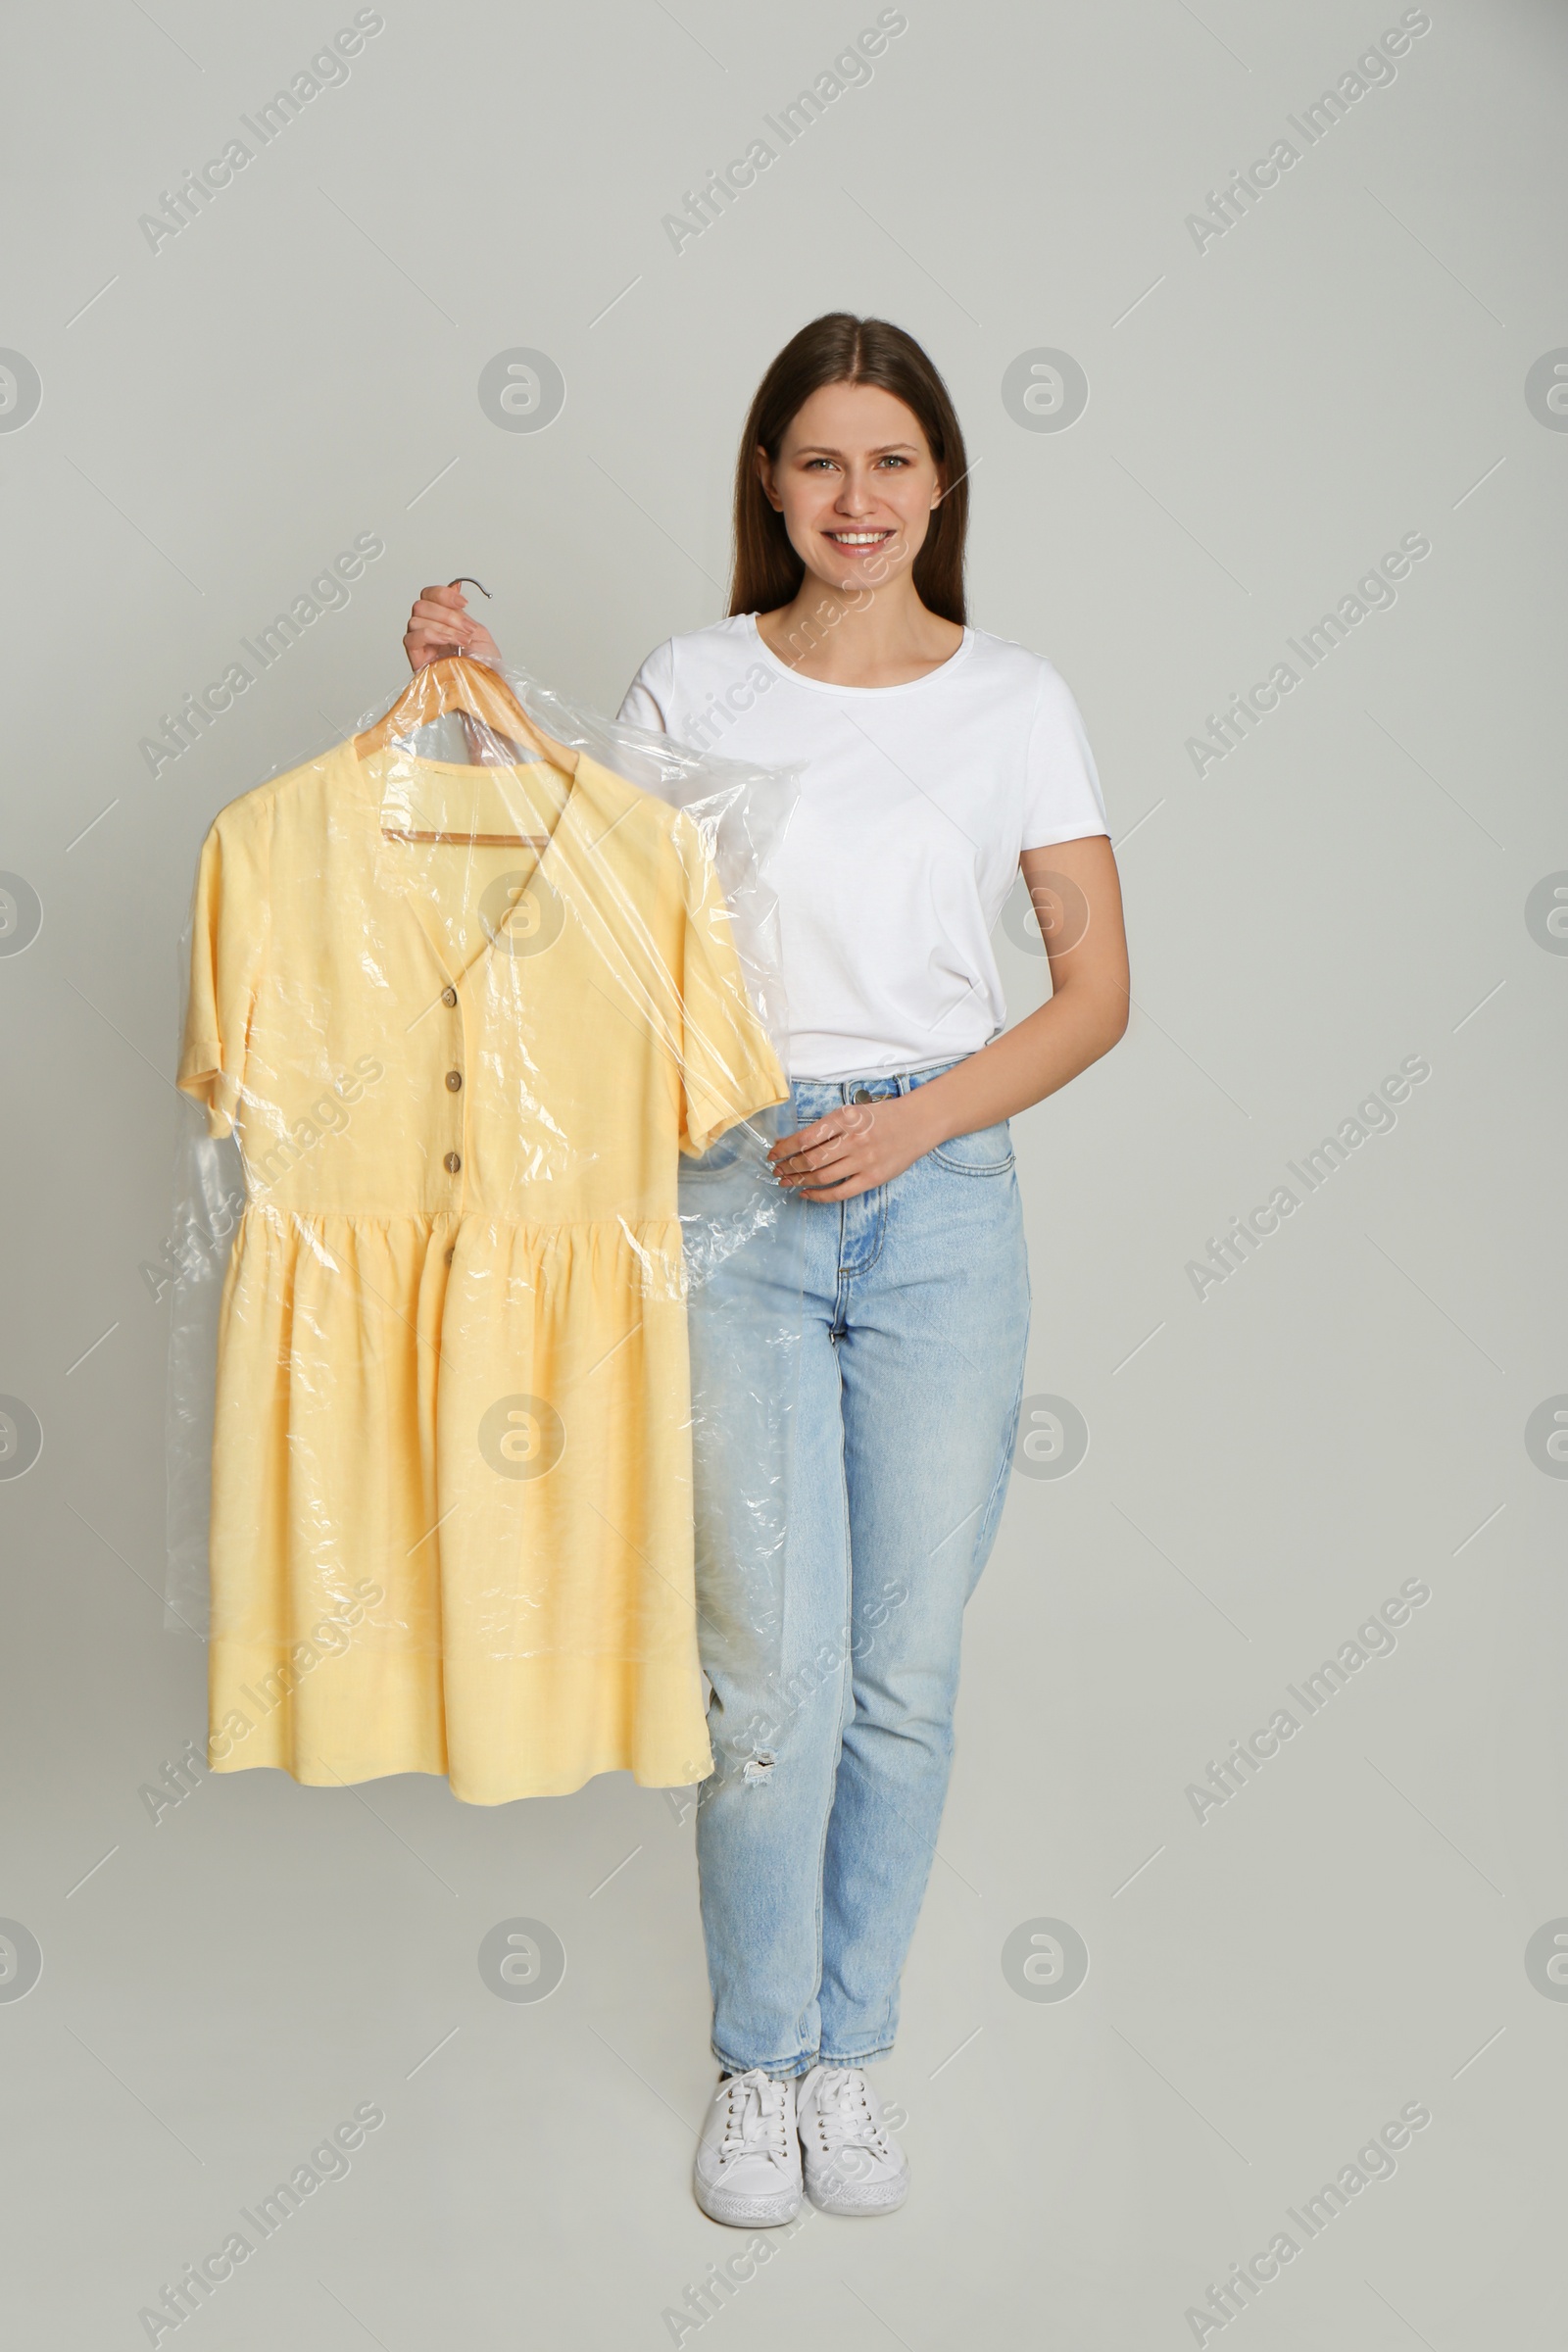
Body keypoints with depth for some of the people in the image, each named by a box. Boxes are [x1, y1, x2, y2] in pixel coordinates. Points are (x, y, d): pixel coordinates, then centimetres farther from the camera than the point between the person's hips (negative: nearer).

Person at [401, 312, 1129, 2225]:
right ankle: (758, 2062, 23)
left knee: (907, 1673, 7)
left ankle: (850, 2049, 28)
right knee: (775, 1673, -1)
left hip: (943, 1198, 1)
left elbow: (1096, 988, 4)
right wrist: (482, 700, 1)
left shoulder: (1014, 700, 5)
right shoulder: (688, 687, 5)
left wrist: (912, 1122, -9)